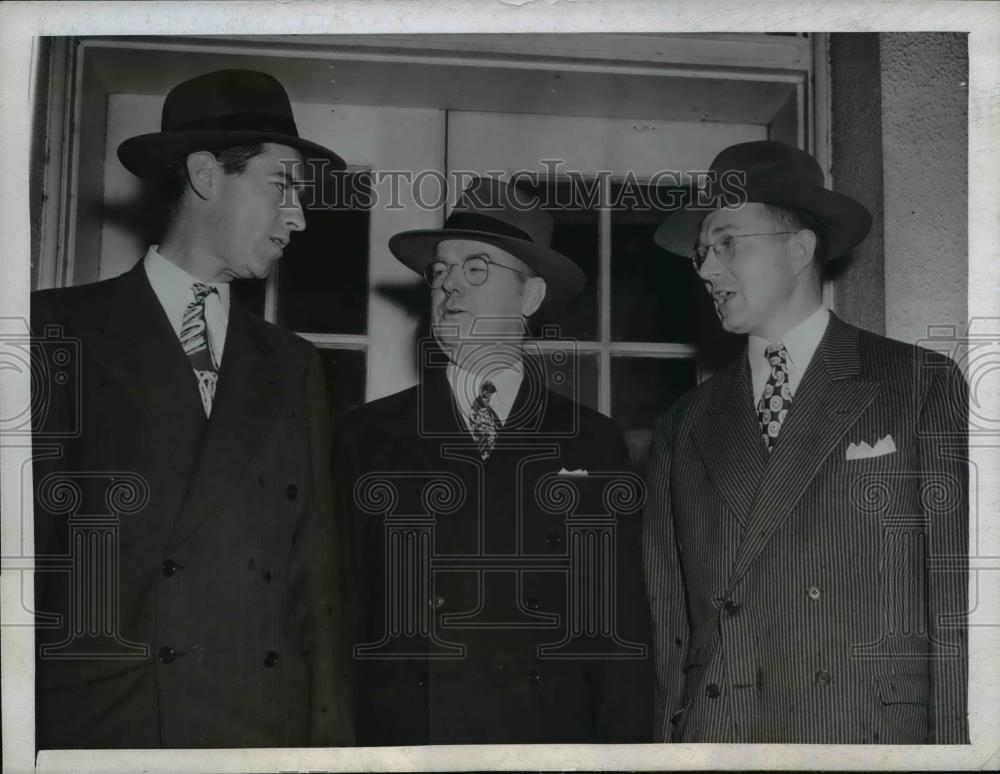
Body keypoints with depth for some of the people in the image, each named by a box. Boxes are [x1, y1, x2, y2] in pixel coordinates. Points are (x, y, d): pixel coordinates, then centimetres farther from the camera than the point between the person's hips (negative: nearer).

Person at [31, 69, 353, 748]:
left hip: (265, 724, 3)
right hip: (94, 721, -3)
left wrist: (331, 735, 2)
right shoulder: (58, 329, 1)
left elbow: (316, 578, 8)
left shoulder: (294, 368, 11)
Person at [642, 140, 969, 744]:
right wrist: (668, 740, 0)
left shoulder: (927, 387, 1)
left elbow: (957, 604, -3)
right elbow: (669, 628, 8)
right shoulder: (684, 429, 9)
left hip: (876, 737, -2)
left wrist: (955, 742, -9)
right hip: (712, 735, 3)